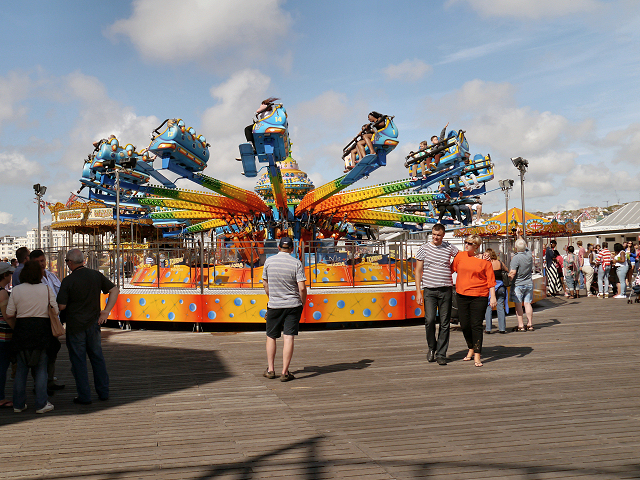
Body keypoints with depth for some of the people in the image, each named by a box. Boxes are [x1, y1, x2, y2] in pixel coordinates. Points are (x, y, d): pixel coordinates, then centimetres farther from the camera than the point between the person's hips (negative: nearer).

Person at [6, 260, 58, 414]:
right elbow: (55, 312, -1)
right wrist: (51, 329, 16)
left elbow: (9, 316, 1)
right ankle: (41, 404, 4)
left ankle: (18, 404, 15)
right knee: (41, 368, 4)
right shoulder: (47, 289, -3)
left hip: (22, 330, 1)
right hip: (42, 331, -1)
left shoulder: (16, 290, -1)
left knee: (21, 367, 10)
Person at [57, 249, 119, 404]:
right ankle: (103, 392, 18)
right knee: (97, 357, 14)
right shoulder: (96, 275, 2)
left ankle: (84, 396, 7)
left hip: (75, 326, -4)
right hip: (93, 324, 4)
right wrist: (106, 311, 3)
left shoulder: (68, 281, -12)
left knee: (78, 361, 4)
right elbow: (114, 290, 3)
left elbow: (61, 306, -13)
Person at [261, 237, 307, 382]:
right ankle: (285, 372, -1)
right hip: (293, 305, -2)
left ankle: (270, 370, 20)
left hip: (274, 305, 2)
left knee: (271, 337, 15)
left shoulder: (269, 261, 1)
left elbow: (265, 284, 11)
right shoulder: (296, 263, -7)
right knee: (289, 337, -1)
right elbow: (302, 288, -11)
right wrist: (303, 303, 4)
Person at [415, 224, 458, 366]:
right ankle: (432, 347, 12)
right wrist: (418, 291, -2)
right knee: (429, 320, -12)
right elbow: (418, 271, 5)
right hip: (429, 290, -2)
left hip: (446, 290, 2)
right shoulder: (424, 248, 4)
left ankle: (441, 354, 9)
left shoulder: (449, 248, 8)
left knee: (444, 323, 2)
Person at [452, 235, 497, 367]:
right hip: (462, 296, 4)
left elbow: (491, 280, -2)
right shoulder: (460, 256, 7)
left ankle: (477, 356, 1)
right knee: (464, 325, 8)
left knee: (476, 325, -6)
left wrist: (493, 297, -7)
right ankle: (471, 349, 32)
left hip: (479, 297, -4)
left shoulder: (484, 261, -2)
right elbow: (451, 269, 20)